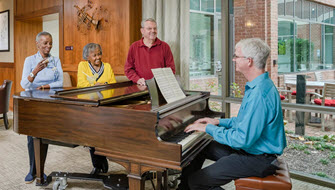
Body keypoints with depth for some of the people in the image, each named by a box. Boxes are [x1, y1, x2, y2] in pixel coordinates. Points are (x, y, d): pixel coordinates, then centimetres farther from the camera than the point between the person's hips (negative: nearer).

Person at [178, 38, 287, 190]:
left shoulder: (260, 95, -29)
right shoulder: (259, 85, 7)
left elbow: (242, 139, -29)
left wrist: (209, 129, -18)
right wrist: (218, 122, 11)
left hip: (257, 160, -10)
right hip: (249, 147, 10)